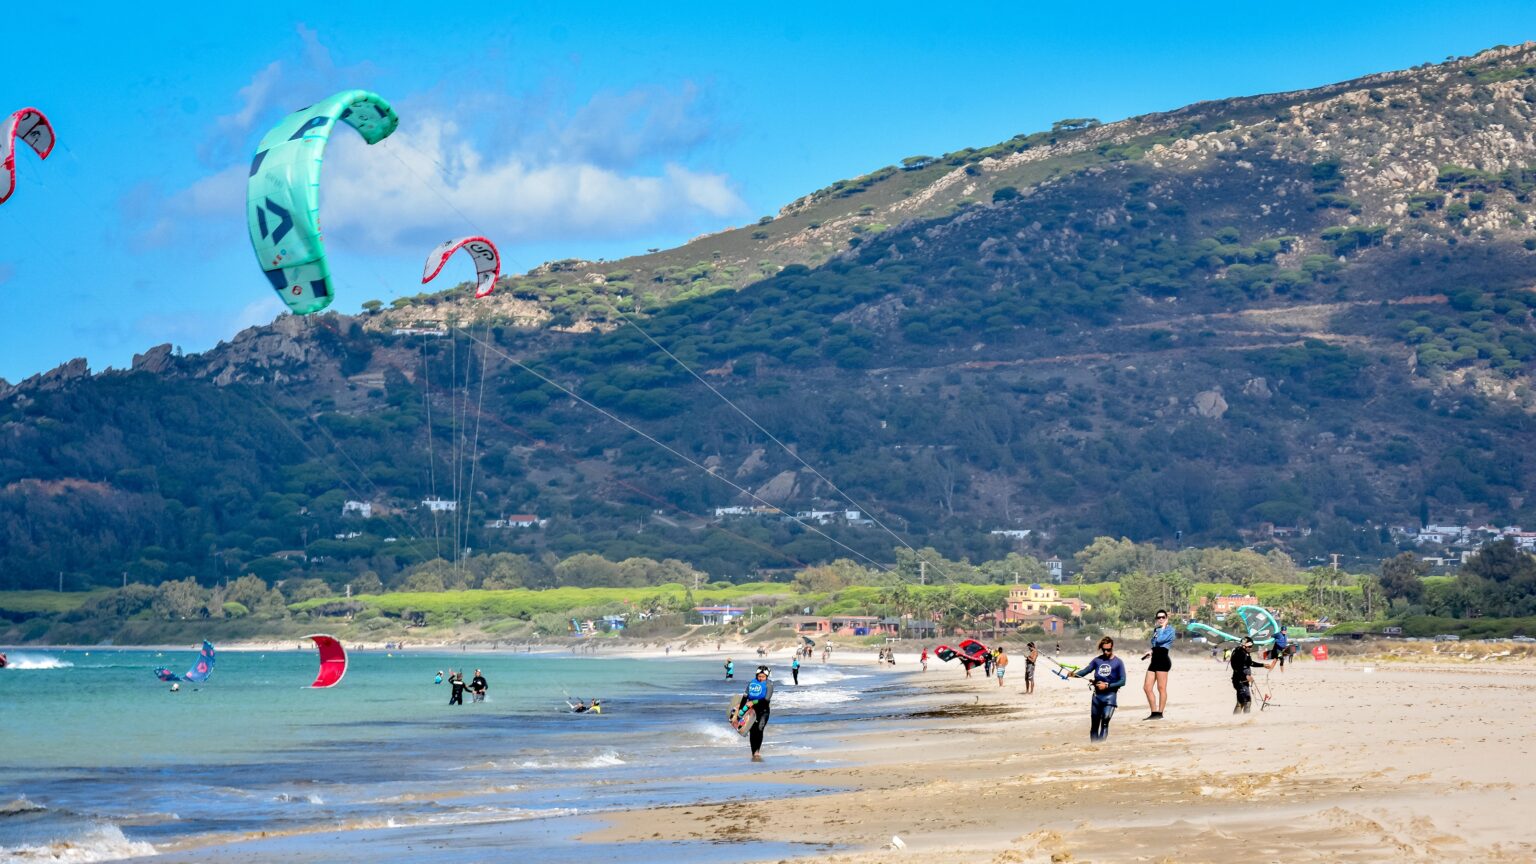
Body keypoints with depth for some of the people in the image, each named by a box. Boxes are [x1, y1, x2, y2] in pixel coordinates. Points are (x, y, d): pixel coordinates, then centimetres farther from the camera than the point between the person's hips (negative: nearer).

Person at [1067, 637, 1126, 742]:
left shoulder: (1118, 662, 0)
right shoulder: (1097, 660, 9)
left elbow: (1122, 681, -3)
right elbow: (1085, 671, 5)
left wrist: (1107, 685, -12)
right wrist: (1074, 674, -15)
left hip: (1110, 695, -4)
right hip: (1097, 695, 4)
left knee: (1105, 721, -20)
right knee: (1094, 724, 10)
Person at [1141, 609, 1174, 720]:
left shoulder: (1169, 629, -3)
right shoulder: (1156, 630, 20)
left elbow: (1160, 640, -20)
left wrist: (1163, 627, -7)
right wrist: (1151, 651, 14)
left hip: (1163, 660, -9)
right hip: (1154, 660, 9)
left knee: (1161, 688, -5)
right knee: (1147, 687, 4)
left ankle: (1160, 713, -1)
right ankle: (1154, 713, 10)